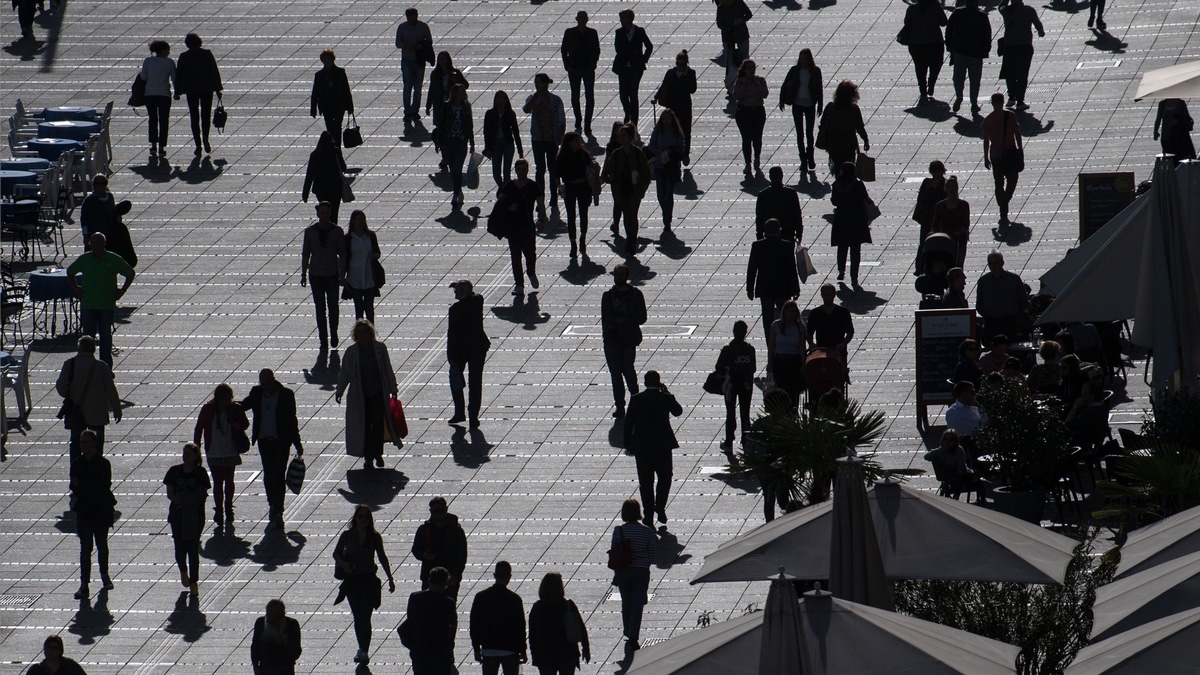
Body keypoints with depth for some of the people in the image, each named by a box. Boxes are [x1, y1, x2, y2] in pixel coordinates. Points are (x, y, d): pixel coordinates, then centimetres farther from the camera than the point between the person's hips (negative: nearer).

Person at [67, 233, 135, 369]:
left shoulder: (114, 260, -2)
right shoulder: (84, 260, 2)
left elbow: (131, 274, 10)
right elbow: (70, 272, 19)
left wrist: (122, 291, 2)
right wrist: (76, 289, 7)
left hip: (107, 305, -1)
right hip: (88, 305, 1)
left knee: (106, 337, 4)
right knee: (87, 336, 0)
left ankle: (106, 367, 11)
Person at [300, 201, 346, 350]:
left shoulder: (337, 232, -3)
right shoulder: (310, 231, 0)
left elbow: (342, 254, 0)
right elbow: (305, 254, 5)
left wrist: (342, 274, -4)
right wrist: (304, 274, 3)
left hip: (332, 276, -1)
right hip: (316, 275, 1)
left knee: (333, 307, 0)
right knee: (320, 309, 1)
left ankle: (333, 333, 25)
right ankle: (324, 342, 7)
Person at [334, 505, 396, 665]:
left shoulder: (375, 537, -3)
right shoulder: (348, 535, -2)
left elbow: (382, 558, 8)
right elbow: (336, 553, 8)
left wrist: (390, 579, 11)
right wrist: (343, 564, -14)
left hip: (369, 580, -2)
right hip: (352, 580, 2)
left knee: (365, 617, -9)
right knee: (358, 617, 8)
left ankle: (364, 651, -7)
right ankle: (362, 649, 21)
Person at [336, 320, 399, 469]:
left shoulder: (380, 348, -1)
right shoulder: (352, 352, -1)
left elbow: (388, 369, 6)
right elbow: (345, 373, 3)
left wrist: (393, 389, 9)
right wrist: (339, 391, -6)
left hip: (378, 394, 0)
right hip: (359, 395, 0)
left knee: (378, 424, -4)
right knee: (364, 426, 3)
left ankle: (377, 454, 10)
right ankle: (368, 457, 12)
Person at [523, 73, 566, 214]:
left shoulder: (555, 100, -5)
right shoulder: (532, 98, 1)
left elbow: (562, 121, -3)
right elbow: (527, 109, -20)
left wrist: (561, 139, -10)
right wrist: (536, 95, -19)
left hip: (552, 139, -2)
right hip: (537, 139, 2)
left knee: (553, 169, 4)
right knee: (540, 169, 4)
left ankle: (554, 199, 12)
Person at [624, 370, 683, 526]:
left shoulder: (636, 399, -6)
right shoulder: (666, 398, -8)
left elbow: (628, 422, -3)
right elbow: (678, 411, 12)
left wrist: (628, 443, 7)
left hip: (642, 446, 1)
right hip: (663, 445, -1)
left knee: (646, 481, 7)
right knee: (665, 477, 16)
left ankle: (648, 514, 7)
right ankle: (660, 507, 0)